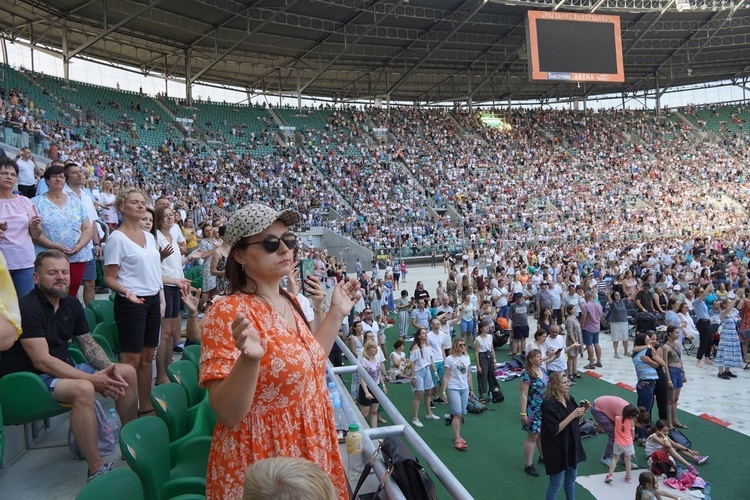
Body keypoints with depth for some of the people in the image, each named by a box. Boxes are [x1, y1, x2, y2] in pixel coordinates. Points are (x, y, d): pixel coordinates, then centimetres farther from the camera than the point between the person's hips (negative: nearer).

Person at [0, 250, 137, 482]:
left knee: (127, 372, 0)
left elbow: (89, 344, 9)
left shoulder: (72, 304, 5)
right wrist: (92, 378, -28)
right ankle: (96, 471, -26)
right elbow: (42, 361, -26)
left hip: (66, 369, 8)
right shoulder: (27, 307, -19)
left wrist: (110, 368, -11)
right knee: (83, 389, -36)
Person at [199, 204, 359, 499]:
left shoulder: (290, 303, 2)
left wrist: (336, 313, 10)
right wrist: (249, 359, -38)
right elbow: (227, 414, -22)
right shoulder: (228, 312, -20)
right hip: (259, 462, -7)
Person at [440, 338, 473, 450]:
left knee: (461, 414, 9)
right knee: (457, 414, -9)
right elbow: (446, 377, -7)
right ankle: (457, 440, -5)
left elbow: (469, 375, 14)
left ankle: (457, 436, 23)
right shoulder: (449, 359, -9)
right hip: (453, 389, -5)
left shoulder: (466, 358, 7)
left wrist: (471, 389, 16)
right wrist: (444, 391, -10)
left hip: (465, 389, 5)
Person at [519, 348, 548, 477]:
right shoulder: (527, 375, -20)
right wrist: (523, 413, -20)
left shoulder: (543, 370, 4)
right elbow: (524, 395, -19)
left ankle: (543, 457, 42)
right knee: (532, 437, 1)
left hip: (544, 409, 7)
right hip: (533, 410, -7)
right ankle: (528, 465, 12)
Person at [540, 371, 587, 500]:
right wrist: (572, 415, -27)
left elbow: (576, 422, 12)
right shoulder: (549, 403, -22)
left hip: (572, 445, 8)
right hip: (557, 449, -7)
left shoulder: (569, 398, 1)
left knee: (571, 480, 22)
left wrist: (583, 411, -7)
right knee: (555, 484, 5)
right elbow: (554, 430, -24)